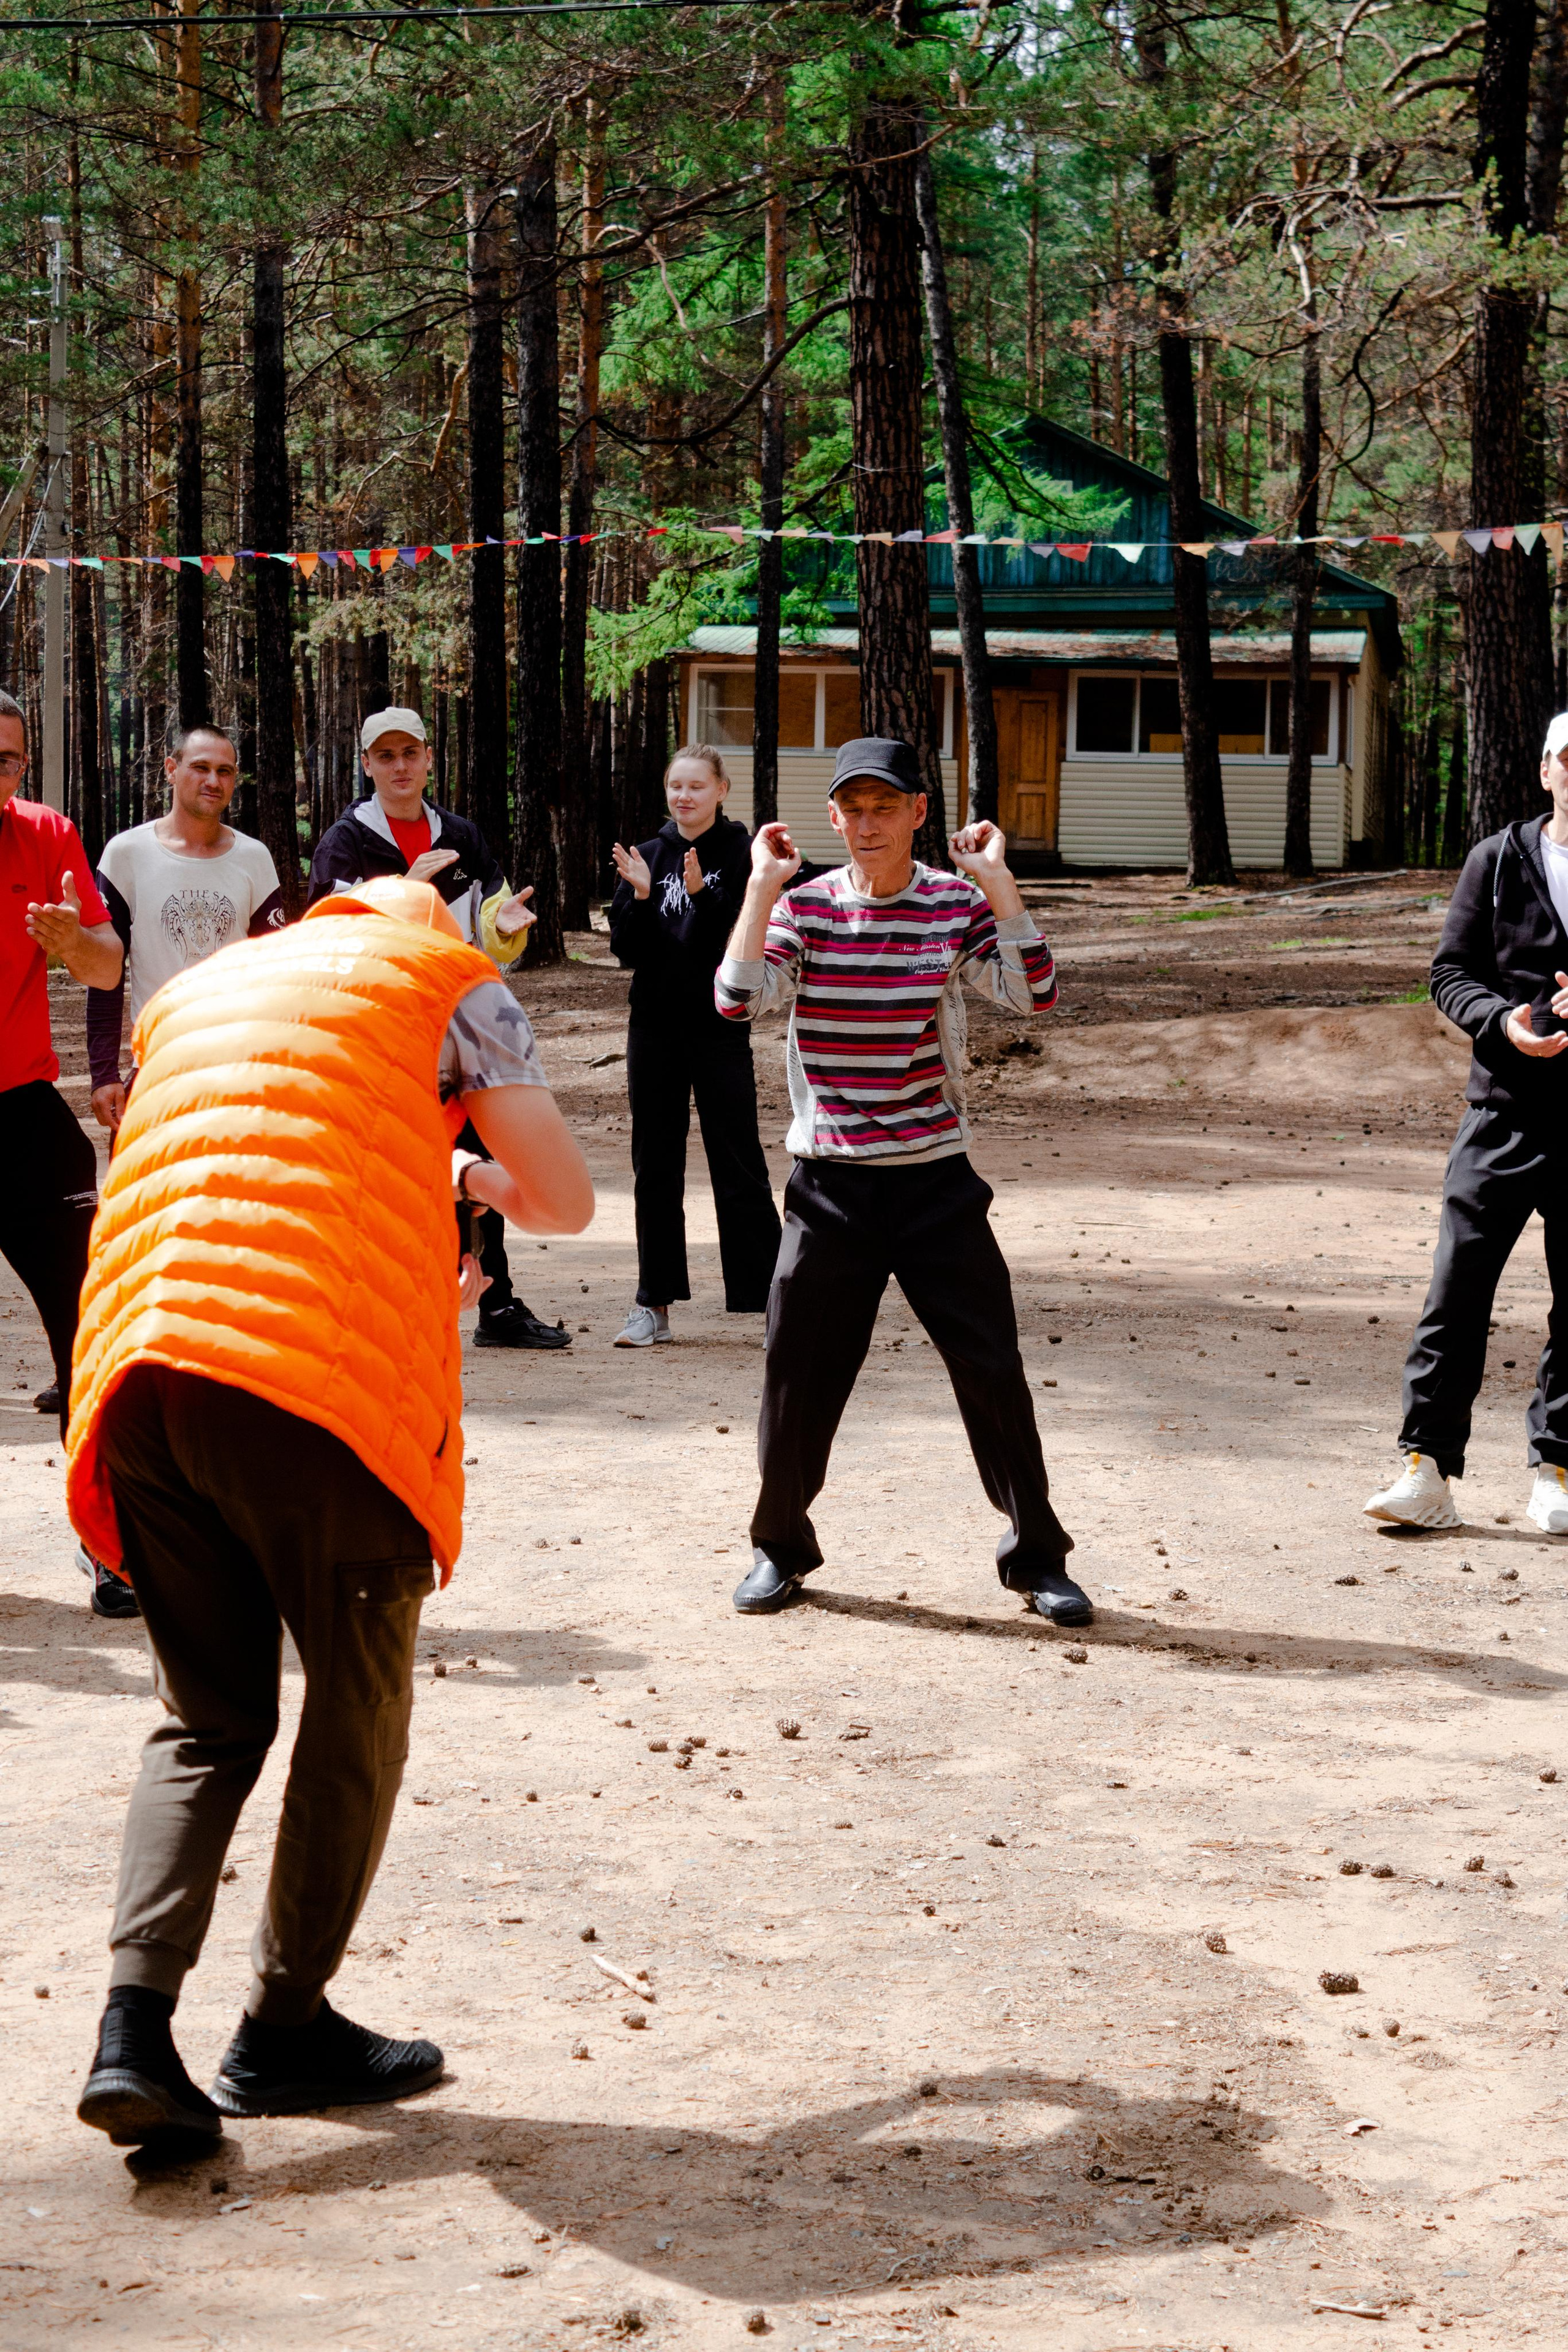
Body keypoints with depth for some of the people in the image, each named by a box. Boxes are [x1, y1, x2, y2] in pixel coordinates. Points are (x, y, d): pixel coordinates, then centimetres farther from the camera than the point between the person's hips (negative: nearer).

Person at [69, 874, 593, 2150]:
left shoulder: (196, 991, 30)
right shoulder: (449, 980, 14)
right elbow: (567, 1200, 12)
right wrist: (481, 1181, 33)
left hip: (139, 1369, 5)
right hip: (320, 1379, -5)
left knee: (209, 1717, 15)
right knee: (357, 1702, 12)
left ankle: (135, 2024, -1)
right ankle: (287, 2027, 17)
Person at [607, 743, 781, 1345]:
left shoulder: (741, 854, -4)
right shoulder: (650, 854, 7)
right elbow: (626, 951, 2)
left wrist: (700, 895, -25)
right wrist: (640, 896, -13)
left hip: (719, 1029, -4)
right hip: (654, 1028, 4)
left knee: (738, 1166, -4)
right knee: (655, 1169, 7)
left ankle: (773, 1297, 1)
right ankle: (654, 1305, 14)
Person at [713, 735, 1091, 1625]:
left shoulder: (959, 906, -1)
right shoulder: (804, 906, -1)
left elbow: (1036, 994, -16)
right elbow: (738, 998, -16)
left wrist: (997, 879, -16)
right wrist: (764, 884, -15)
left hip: (938, 1183, 0)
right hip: (831, 1185, 0)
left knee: (994, 1373, 0)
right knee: (799, 1379, 5)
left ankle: (1037, 1555, 15)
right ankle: (781, 1546, 26)